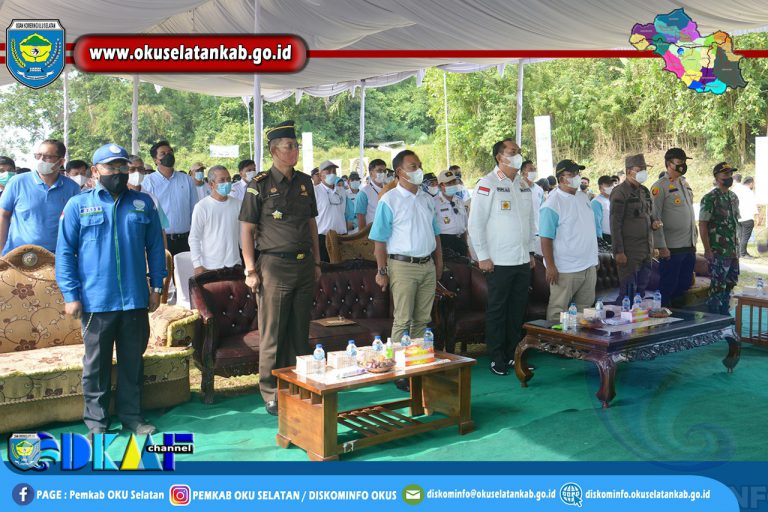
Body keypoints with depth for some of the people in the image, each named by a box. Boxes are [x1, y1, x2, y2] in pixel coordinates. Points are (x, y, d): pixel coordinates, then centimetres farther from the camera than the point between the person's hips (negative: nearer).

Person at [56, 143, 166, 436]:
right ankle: (96, 420, 21)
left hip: (136, 300, 2)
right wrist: (71, 295, -6)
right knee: (96, 364, 9)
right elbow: (64, 252, 0)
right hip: (96, 301, -2)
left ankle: (131, 416, 24)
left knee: (133, 362, 11)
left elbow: (156, 247, 10)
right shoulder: (78, 205, 1)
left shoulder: (143, 204, 7)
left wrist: (156, 286, 5)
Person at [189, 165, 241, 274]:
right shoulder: (201, 207, -5)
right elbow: (194, 238, -3)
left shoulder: (237, 204, 5)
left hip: (234, 265, 3)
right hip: (210, 267, -3)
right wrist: (197, 264, -8)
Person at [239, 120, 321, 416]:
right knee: (272, 336, 2)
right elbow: (246, 229, -5)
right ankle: (271, 394, 13)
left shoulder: (304, 182, 11)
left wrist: (316, 262, 14)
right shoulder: (260, 185, -4)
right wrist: (250, 270, -9)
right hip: (275, 266, -5)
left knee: (300, 333, 11)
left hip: (303, 265, 5)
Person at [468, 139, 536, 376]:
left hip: (523, 260, 6)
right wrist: (483, 257, -13)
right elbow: (476, 223, -11)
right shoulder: (488, 184, -8)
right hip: (498, 261, -6)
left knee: (518, 311, 12)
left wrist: (531, 252, 15)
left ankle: (513, 354, 23)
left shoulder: (523, 185, 13)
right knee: (497, 311, 3)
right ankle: (497, 359, 13)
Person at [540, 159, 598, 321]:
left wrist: (594, 259, 19)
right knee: (558, 311, -1)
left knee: (586, 308, 16)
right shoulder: (552, 204, -14)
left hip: (589, 266, 8)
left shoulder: (583, 197, 11)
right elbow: (546, 238, -17)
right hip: (565, 270, -8)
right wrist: (550, 267, -21)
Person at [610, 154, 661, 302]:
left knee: (642, 289, 13)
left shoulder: (644, 191, 14)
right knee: (628, 292, -3)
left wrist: (654, 222, 2)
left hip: (646, 250, 8)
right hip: (629, 251, -8)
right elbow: (615, 224, -13)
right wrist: (619, 251, -17)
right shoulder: (620, 192, -10)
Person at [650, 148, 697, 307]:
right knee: (667, 287, 1)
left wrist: (694, 239, 17)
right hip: (671, 249, -7)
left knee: (685, 285, 14)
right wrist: (661, 246, -18)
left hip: (689, 247, 8)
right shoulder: (660, 186, -10)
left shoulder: (685, 184, 15)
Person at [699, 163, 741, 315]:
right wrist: (707, 250, -17)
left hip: (733, 251, 7)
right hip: (718, 252, -7)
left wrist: (737, 247, 14)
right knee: (717, 287, -1)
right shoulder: (710, 198, -12)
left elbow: (735, 222, 18)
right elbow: (702, 225, -14)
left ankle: (725, 314, 26)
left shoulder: (733, 197, 11)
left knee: (730, 284, 14)